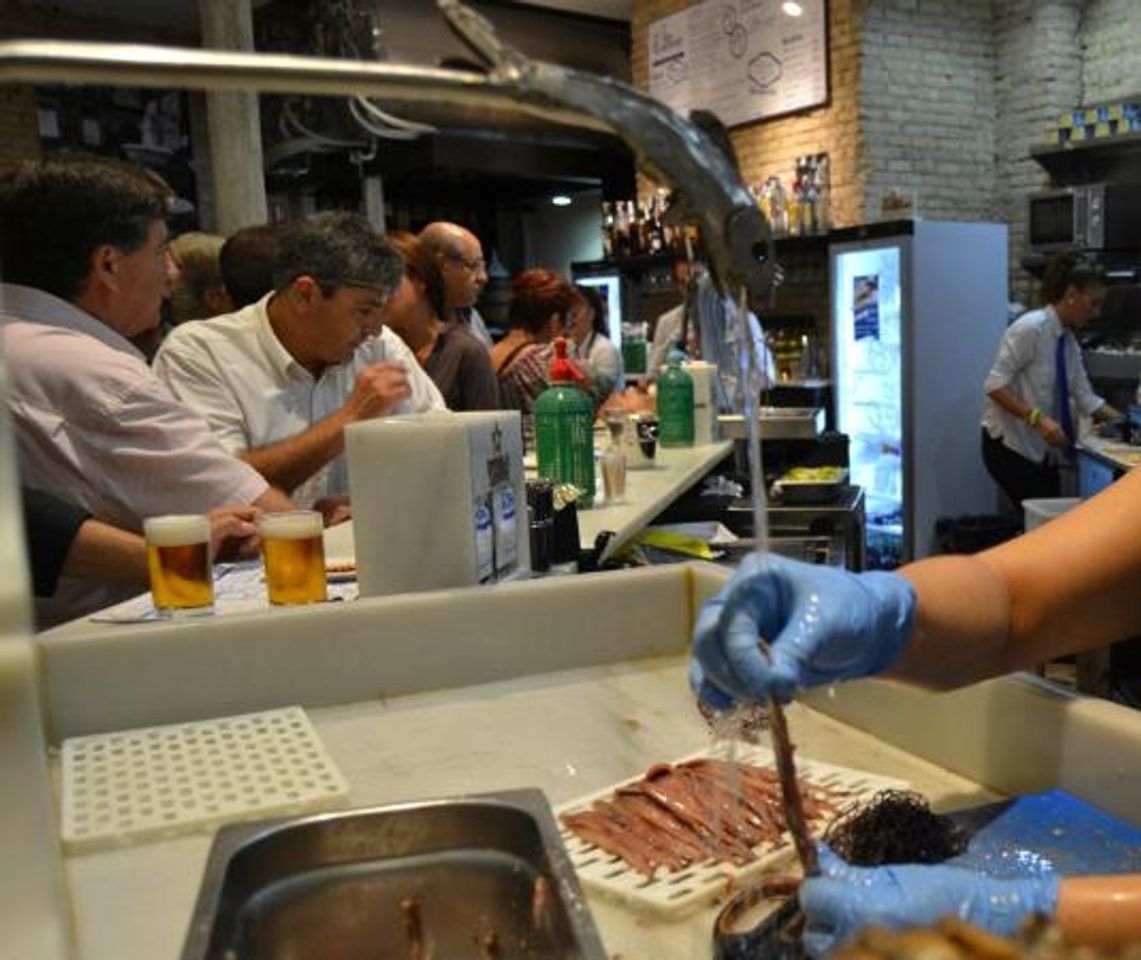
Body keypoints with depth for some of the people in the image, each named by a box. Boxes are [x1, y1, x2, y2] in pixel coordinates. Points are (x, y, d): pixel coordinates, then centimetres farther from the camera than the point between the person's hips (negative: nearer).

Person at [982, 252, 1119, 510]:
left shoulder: (1069, 341, 8)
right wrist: (1037, 418, -29)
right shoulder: (1030, 328, -17)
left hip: (1043, 450, 8)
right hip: (1010, 445, -8)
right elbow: (994, 385, -22)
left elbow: (1086, 399, 7)